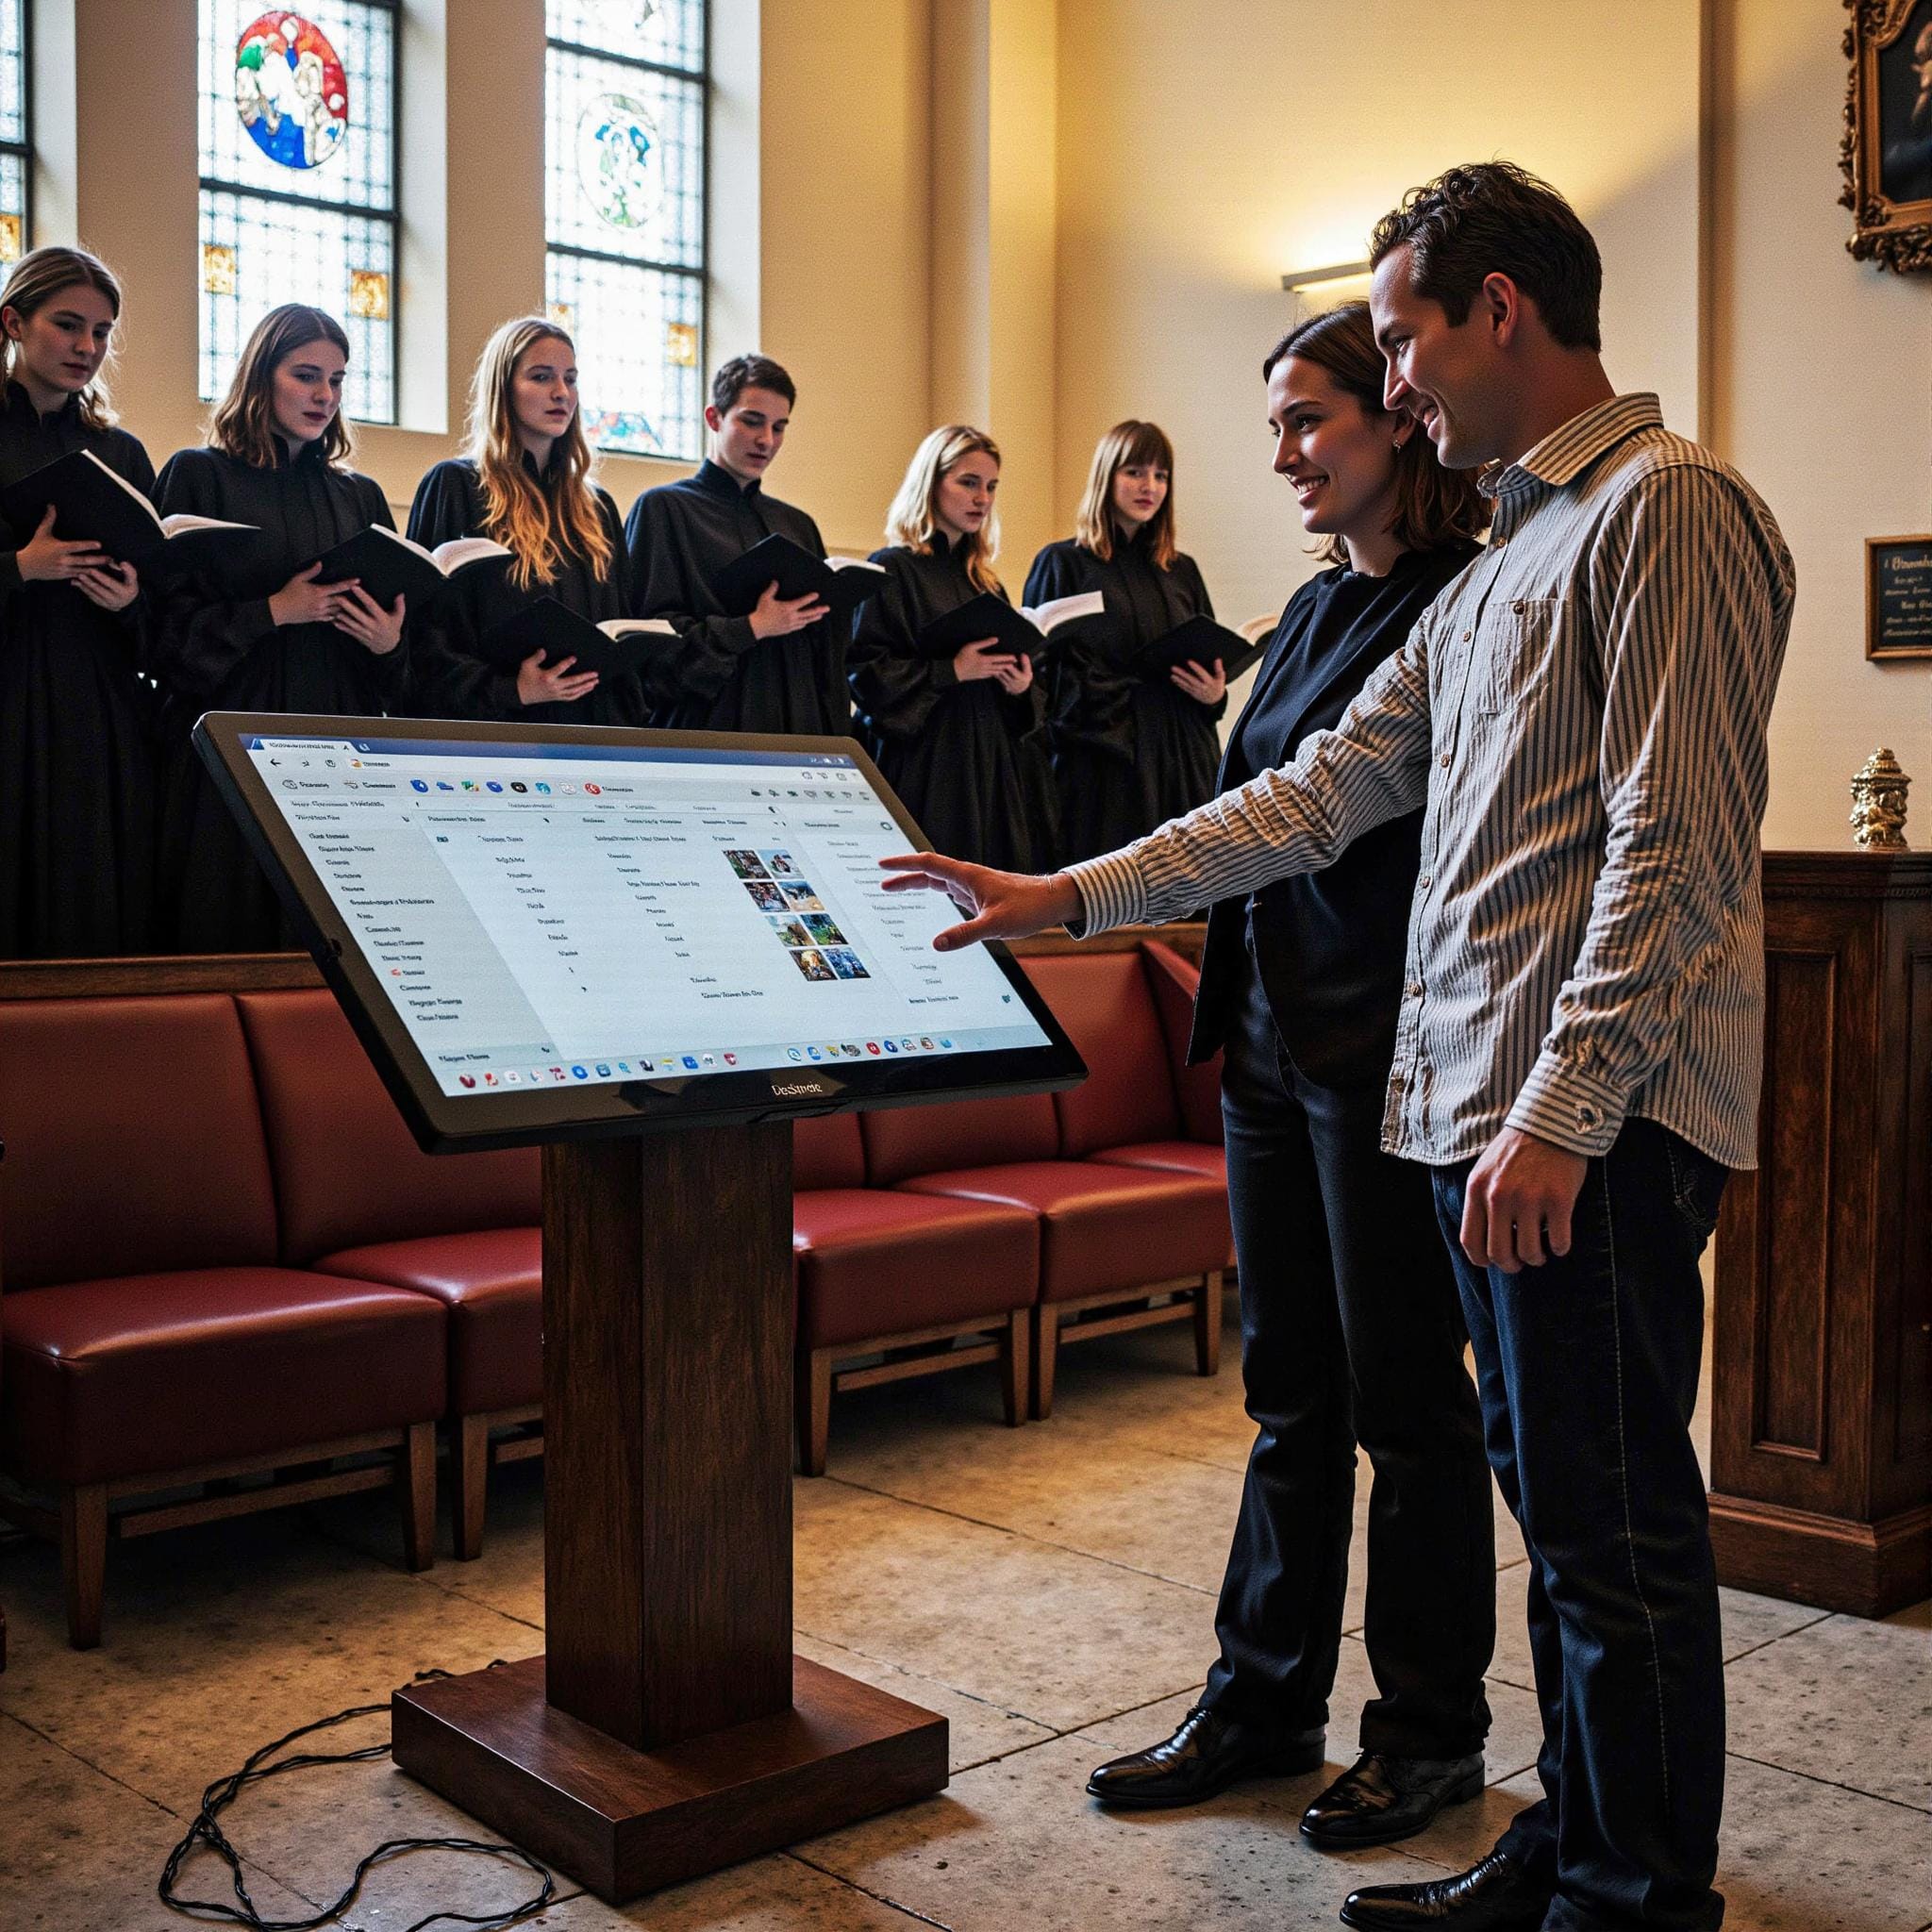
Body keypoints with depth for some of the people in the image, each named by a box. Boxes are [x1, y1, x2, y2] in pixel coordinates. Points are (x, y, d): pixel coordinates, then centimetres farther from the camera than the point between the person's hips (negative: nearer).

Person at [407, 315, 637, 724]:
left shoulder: (597, 506, 16)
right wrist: (510, 690, -20)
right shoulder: (453, 486, -1)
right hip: (496, 734, -5)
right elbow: (424, 631, -8)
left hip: (597, 730, 5)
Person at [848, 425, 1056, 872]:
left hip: (995, 761, 7)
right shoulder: (893, 569, -3)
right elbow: (863, 669, -11)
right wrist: (952, 670, -18)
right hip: (926, 764, -7)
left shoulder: (983, 579, 18)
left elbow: (1014, 663, 22)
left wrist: (1021, 683, -1)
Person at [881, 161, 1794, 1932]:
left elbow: (1676, 855, -16)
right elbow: (1317, 795, 20)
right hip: (1486, 1105, 9)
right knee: (1561, 1505, 16)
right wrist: (1065, 898, 16)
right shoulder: (1500, 569, 22)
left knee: (1613, 1524, 0)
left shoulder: (1669, 508, -7)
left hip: (1595, 1119, -9)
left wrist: (1562, 1111, -20)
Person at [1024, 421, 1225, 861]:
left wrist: (1215, 694, -1)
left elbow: (1210, 670, 21)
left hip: (1180, 761, 4)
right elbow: (1040, 668, -2)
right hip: (1098, 767, -4)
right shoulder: (1062, 563, 3)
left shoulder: (1182, 571, 17)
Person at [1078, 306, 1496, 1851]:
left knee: (1404, 1398, 4)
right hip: (1277, 1041, 8)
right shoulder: (1319, 606, 15)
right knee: (1288, 1389, 15)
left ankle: (1432, 1733, 21)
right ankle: (1264, 1704, 27)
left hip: (1386, 1055, -8)